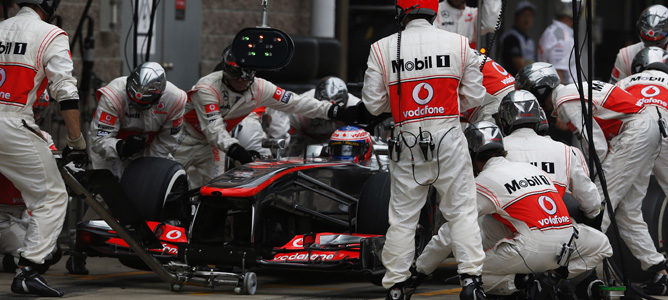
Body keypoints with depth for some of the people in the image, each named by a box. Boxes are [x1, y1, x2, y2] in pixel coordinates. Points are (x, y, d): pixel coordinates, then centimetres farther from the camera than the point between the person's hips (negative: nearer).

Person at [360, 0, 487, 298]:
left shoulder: (382, 49, -3)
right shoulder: (459, 44, -1)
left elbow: (373, 104, 1)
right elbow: (473, 97, 4)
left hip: (407, 141, 0)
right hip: (449, 138, 0)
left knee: (402, 217, 9)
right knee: (462, 210, 7)